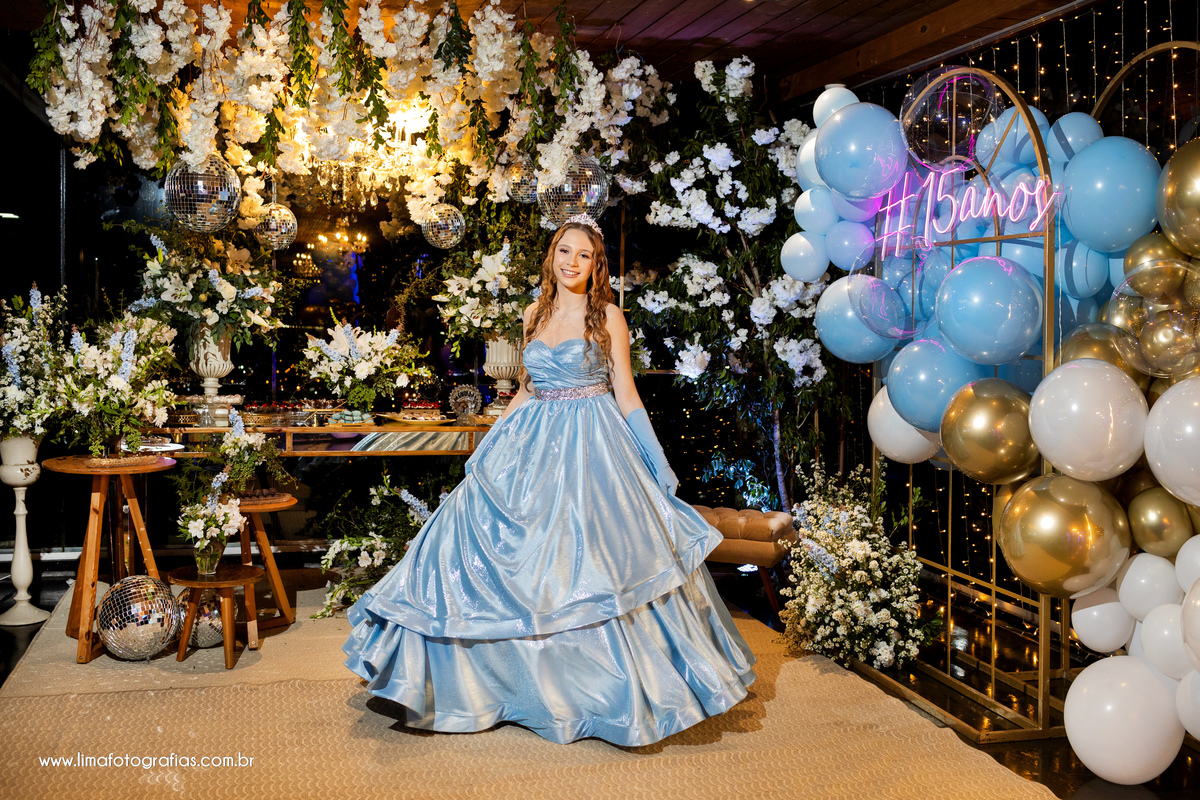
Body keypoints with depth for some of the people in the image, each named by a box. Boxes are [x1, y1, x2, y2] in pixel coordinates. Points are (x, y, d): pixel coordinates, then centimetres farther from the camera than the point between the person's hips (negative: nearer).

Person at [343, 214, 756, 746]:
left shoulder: (607, 316, -1)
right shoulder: (534, 315, 12)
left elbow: (626, 393, -1)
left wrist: (658, 462, -6)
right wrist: (487, 444, 16)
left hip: (591, 444, -5)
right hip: (533, 443, 5)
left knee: (585, 558, -8)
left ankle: (608, 683, 9)